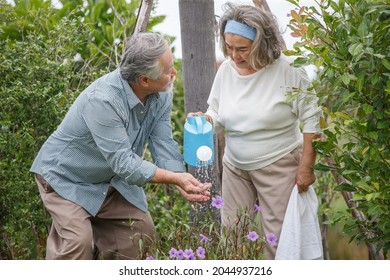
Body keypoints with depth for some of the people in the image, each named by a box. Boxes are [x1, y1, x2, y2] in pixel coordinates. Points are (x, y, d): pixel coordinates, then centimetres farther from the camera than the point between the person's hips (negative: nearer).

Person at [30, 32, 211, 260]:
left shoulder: (162, 95, -14)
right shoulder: (103, 100, -38)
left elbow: (163, 145, -14)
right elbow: (123, 162, -36)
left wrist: (183, 184, -30)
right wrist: (175, 178, -40)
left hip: (111, 178, 7)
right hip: (67, 176, -7)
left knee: (142, 232, 2)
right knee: (78, 242, -23)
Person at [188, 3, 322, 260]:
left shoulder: (288, 69, -20)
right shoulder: (225, 70, -4)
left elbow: (311, 119, -13)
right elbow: (217, 114, 9)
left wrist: (306, 167, -14)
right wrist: (204, 120, -14)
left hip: (278, 166, -5)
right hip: (235, 166, 5)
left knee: (277, 239, -2)